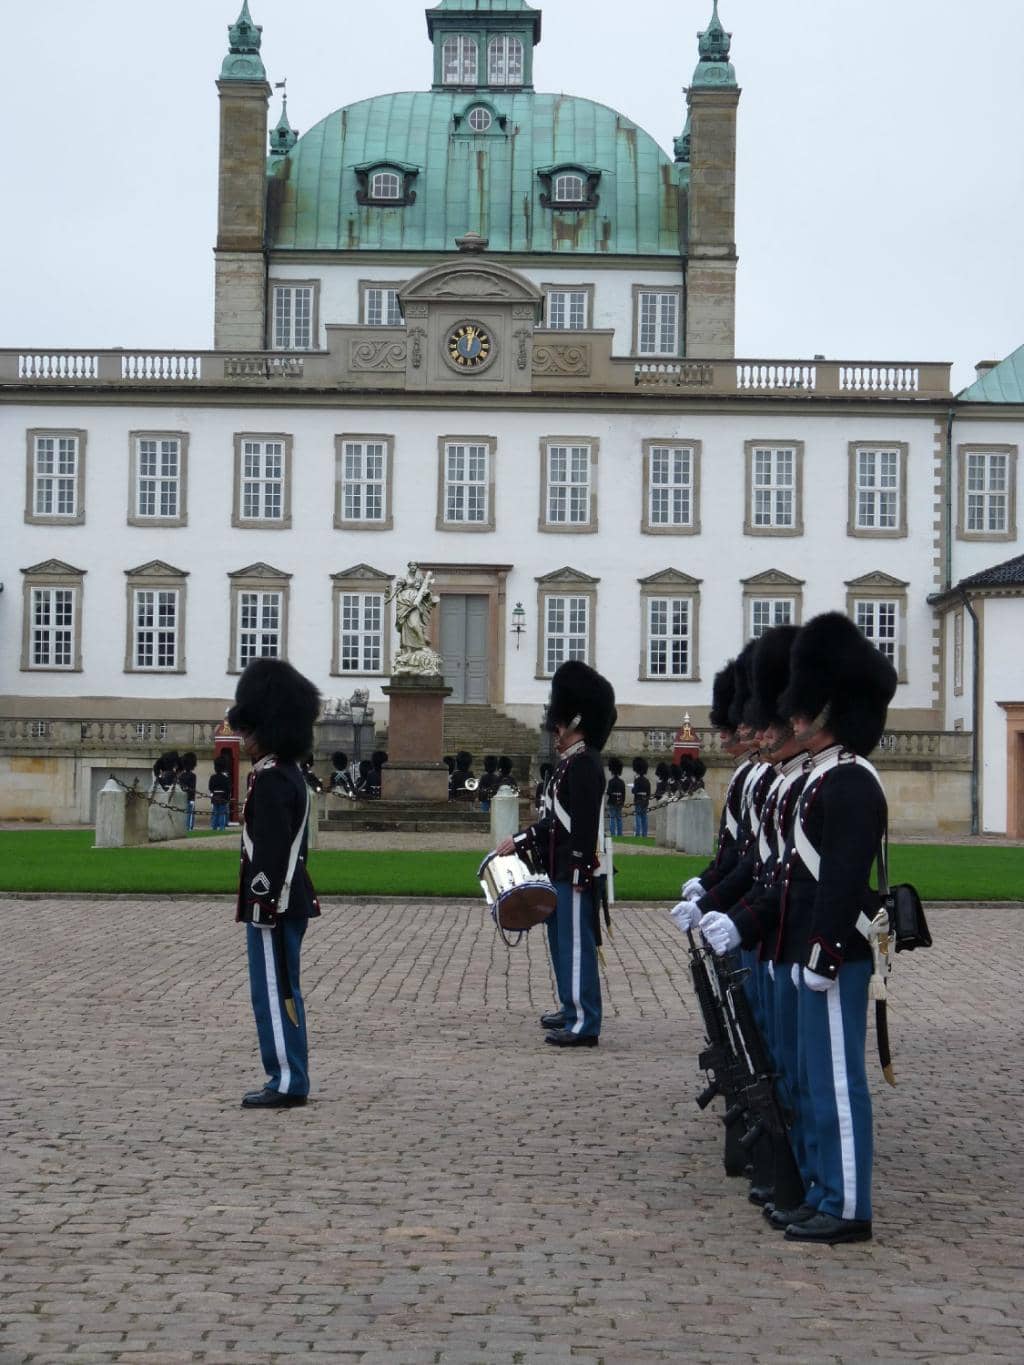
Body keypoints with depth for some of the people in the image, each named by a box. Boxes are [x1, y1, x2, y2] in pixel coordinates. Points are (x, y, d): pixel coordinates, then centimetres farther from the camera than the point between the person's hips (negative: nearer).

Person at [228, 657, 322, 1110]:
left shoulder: (269, 782, -17)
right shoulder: (292, 776, 14)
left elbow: (270, 850, -22)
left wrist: (264, 904, -20)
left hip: (273, 904, -10)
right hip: (292, 900, 10)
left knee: (273, 993, -4)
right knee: (283, 992, 14)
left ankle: (286, 1081, 0)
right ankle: (291, 1079, 19)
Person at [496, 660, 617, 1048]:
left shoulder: (584, 764, -16)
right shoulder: (570, 762, 16)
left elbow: (585, 823, -22)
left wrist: (579, 872, -24)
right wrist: (520, 840, 19)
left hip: (577, 871, -11)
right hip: (562, 870, 11)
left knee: (577, 944, -8)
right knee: (561, 939, 18)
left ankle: (584, 1025, -6)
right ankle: (571, 1009, 29)